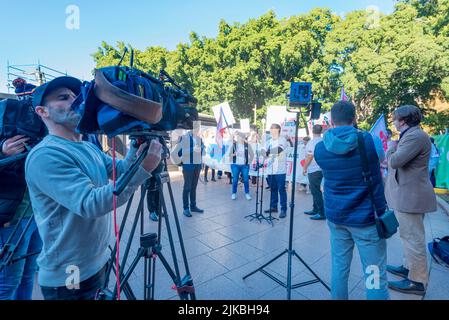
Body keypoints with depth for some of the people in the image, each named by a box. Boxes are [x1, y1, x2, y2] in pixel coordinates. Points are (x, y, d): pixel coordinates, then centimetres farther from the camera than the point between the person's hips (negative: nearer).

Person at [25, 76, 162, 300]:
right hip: (69, 276, -7)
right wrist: (143, 170, -36)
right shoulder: (45, 155, -23)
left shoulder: (89, 147, 6)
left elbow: (120, 169, -1)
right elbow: (90, 204, -33)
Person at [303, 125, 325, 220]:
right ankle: (315, 210, 26)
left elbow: (309, 157, -17)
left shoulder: (312, 142, -15)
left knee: (315, 191, -4)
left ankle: (321, 213, -1)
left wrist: (304, 168, -8)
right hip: (321, 168, 8)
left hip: (313, 170, -8)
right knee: (316, 190, 17)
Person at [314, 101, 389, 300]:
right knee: (375, 275, 9)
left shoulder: (320, 148, -5)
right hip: (367, 217, -3)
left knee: (339, 267, 16)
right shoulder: (369, 140, -12)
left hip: (335, 216, 3)